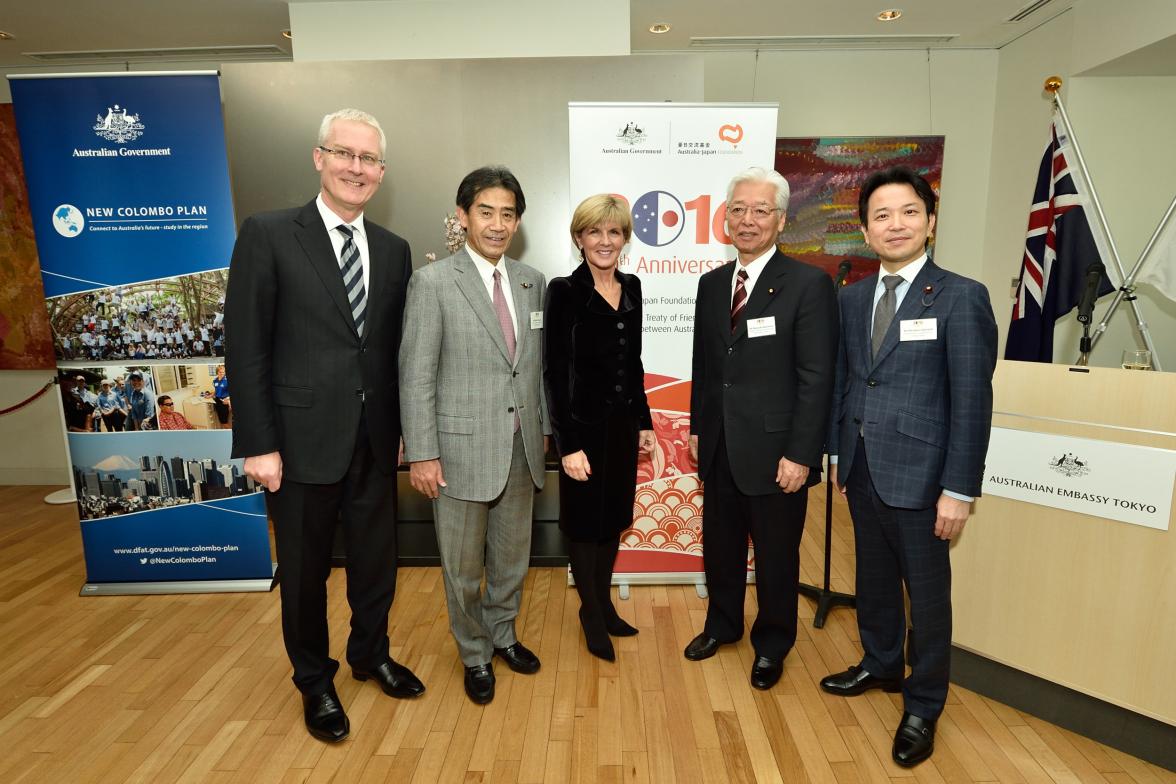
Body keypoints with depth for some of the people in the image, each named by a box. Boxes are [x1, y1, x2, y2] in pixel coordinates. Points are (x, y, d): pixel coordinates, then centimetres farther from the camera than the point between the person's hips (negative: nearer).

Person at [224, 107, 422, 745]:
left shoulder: (393, 250, 6)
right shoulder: (268, 235, -6)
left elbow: (395, 347, 7)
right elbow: (246, 349, -9)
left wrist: (407, 430, 5)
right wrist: (259, 445, -12)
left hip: (375, 440, 4)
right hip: (302, 440, -3)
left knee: (377, 560, 18)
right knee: (304, 570, 14)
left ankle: (371, 654, 44)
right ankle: (314, 680, 39)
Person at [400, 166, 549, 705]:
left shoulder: (532, 282, 5)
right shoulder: (432, 282, -10)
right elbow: (416, 376, -10)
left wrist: (543, 427, 12)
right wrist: (422, 454, -12)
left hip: (521, 447, 5)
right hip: (462, 448, -4)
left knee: (512, 557, 20)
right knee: (463, 568, 12)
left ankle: (502, 634, 45)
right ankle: (474, 655, 36)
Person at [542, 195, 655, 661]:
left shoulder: (632, 288, 5)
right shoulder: (564, 291, -13)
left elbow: (633, 363, 12)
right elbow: (554, 372, -15)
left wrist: (644, 421, 12)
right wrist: (567, 444, -18)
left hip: (623, 422, 6)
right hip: (585, 425, -6)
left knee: (614, 517, 17)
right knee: (585, 521, 10)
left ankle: (603, 604, 37)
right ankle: (592, 615, 31)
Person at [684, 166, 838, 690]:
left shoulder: (809, 284, -10)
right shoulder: (711, 284, 8)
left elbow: (816, 377, -13)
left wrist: (801, 454, -16)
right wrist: (697, 427, 12)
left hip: (775, 451, -5)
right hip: (719, 449, 5)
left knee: (776, 557, 13)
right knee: (719, 547, 19)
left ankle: (772, 644, 36)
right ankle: (722, 624, 43)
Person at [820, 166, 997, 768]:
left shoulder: (961, 297, -10)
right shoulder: (851, 298, 6)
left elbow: (973, 400, -12)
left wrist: (959, 490, -14)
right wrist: (837, 454, 10)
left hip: (918, 475, -5)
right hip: (862, 470, 5)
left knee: (927, 593, 10)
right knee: (873, 578, 21)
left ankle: (923, 708, 31)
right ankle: (880, 665, 44)